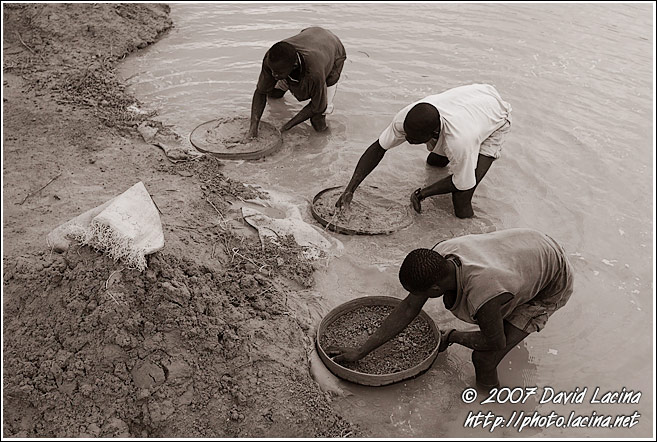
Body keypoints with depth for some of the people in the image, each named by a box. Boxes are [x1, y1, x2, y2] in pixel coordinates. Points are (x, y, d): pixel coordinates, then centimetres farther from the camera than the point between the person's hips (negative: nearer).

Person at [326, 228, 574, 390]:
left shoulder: (482, 297, -41)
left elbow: (495, 343, -21)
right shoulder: (439, 258, -19)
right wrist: (361, 351, -4)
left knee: (484, 358, -14)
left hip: (552, 287, -7)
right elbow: (408, 310, -9)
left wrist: (452, 337, -4)